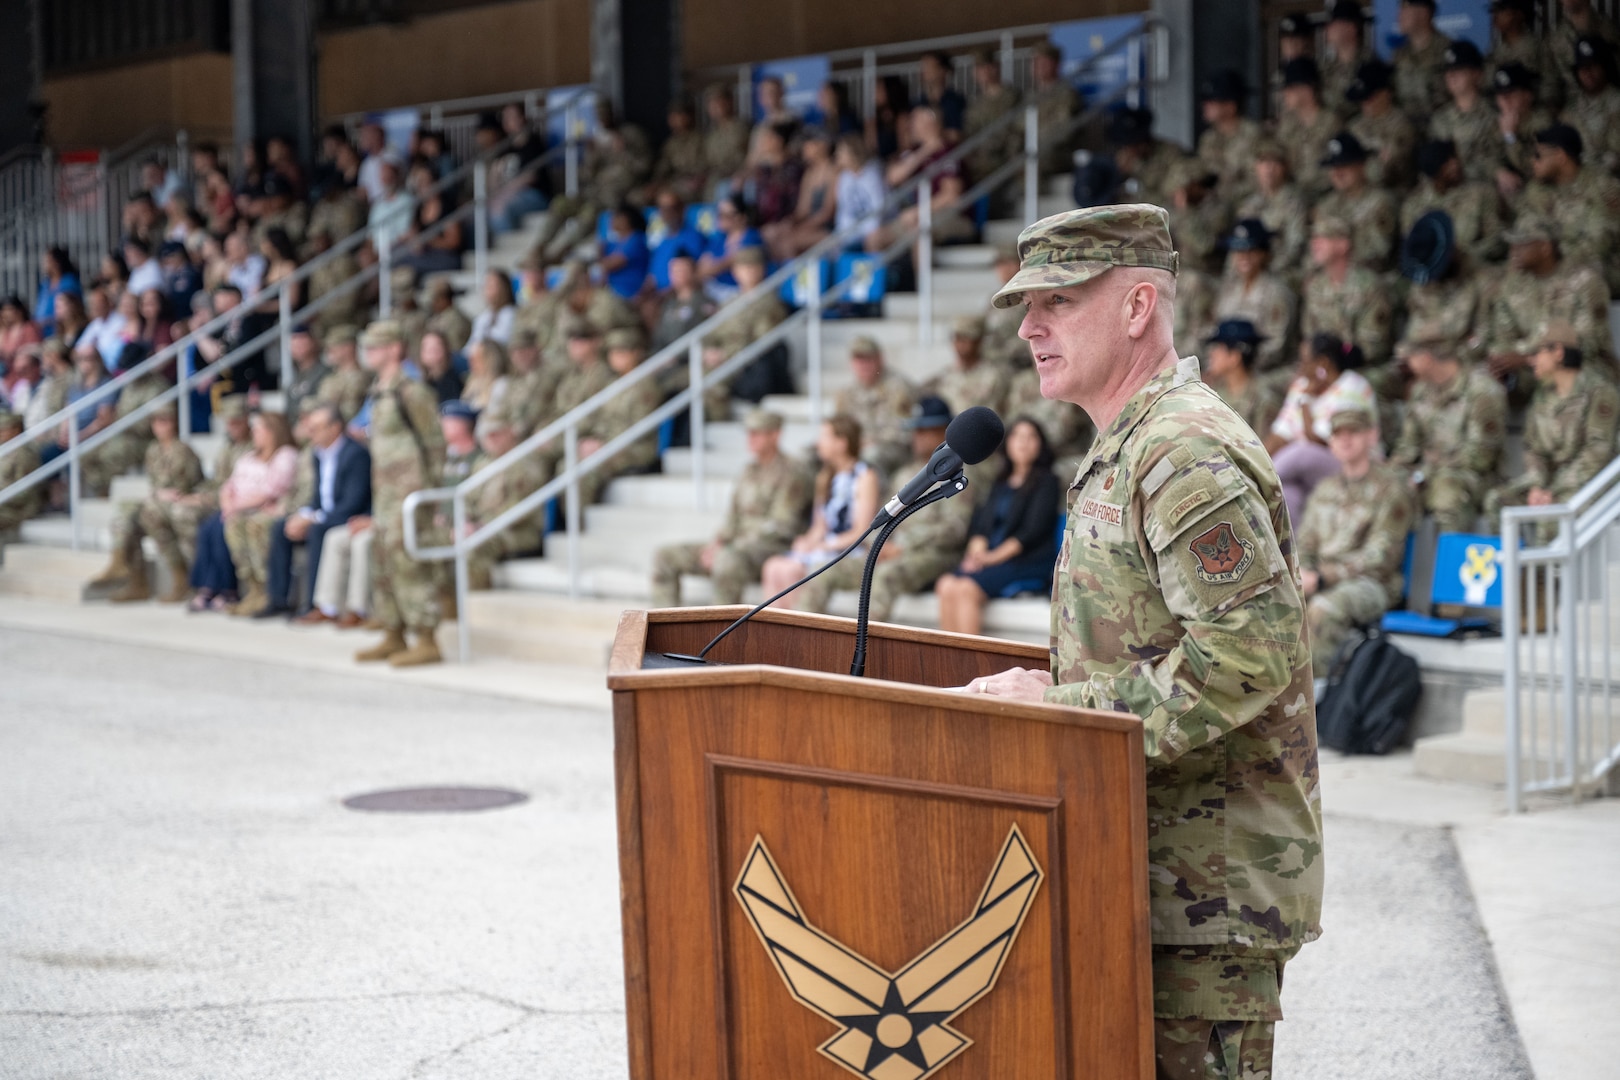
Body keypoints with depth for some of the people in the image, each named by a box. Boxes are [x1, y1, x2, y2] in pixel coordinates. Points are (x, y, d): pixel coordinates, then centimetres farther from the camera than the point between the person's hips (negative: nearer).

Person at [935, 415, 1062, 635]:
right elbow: (981, 523, 18)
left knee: (967, 588, -31)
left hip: (1027, 561, -6)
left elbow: (1033, 531, -4)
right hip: (988, 558, 6)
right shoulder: (1001, 484, 26)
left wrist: (995, 556, -13)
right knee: (946, 585, -24)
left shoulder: (1046, 482, 7)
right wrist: (977, 551, -5)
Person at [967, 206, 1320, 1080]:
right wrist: (1050, 689, 8)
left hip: (1210, 880, -10)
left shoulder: (1187, 456, -18)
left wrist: (1060, 707, -21)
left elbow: (1248, 658, -27)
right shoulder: (1124, 452, 17)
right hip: (1154, 867, 10)